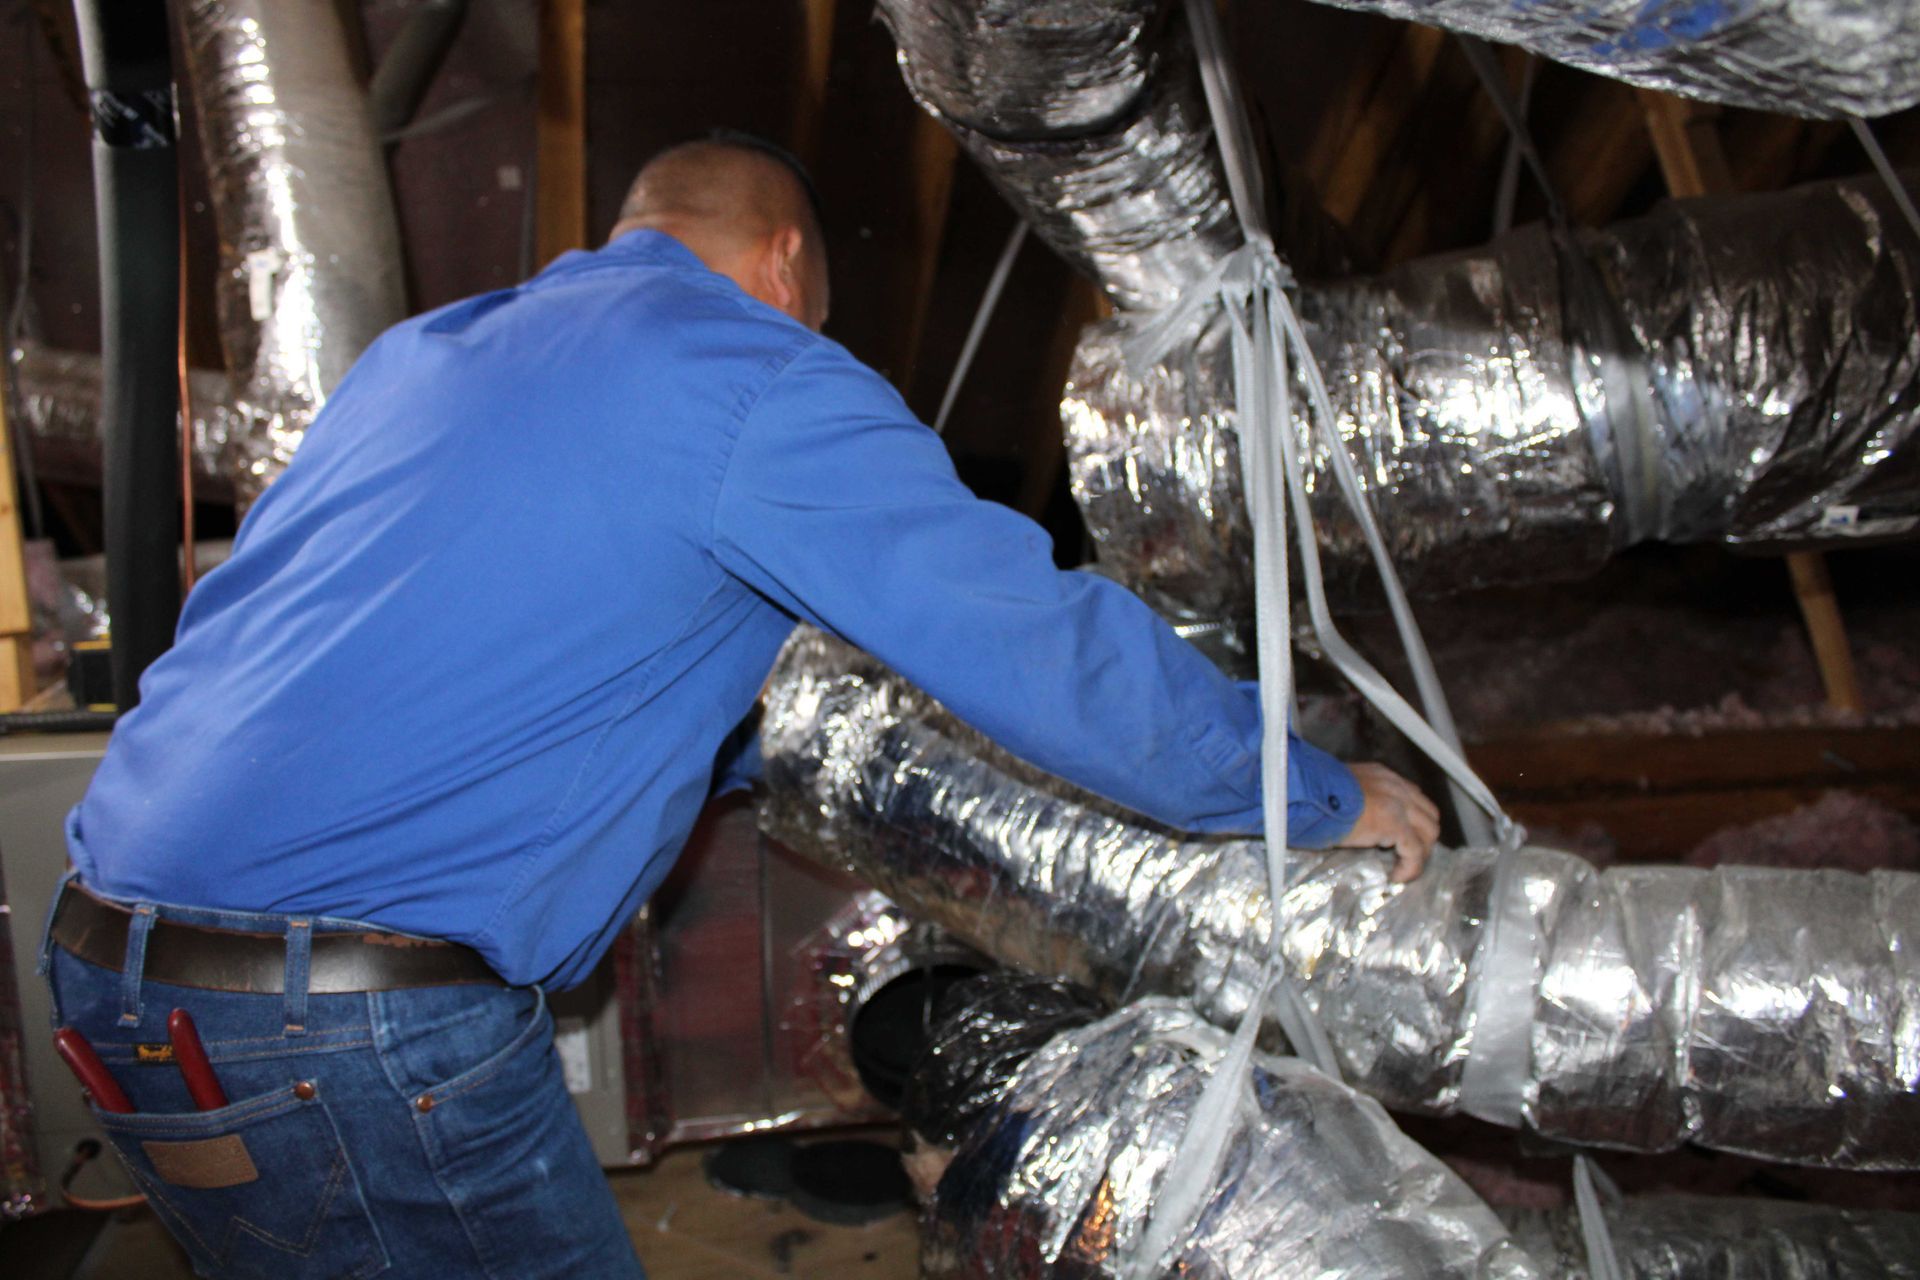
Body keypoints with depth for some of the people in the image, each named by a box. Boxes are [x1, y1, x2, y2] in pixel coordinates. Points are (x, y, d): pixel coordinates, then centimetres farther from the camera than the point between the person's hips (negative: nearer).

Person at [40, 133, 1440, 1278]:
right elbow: (1050, 641, -7)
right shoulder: (758, 376, -6)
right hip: (365, 1031, -9)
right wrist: (1323, 793, 8)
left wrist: (758, 750, 42)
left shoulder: (422, 351, 19)